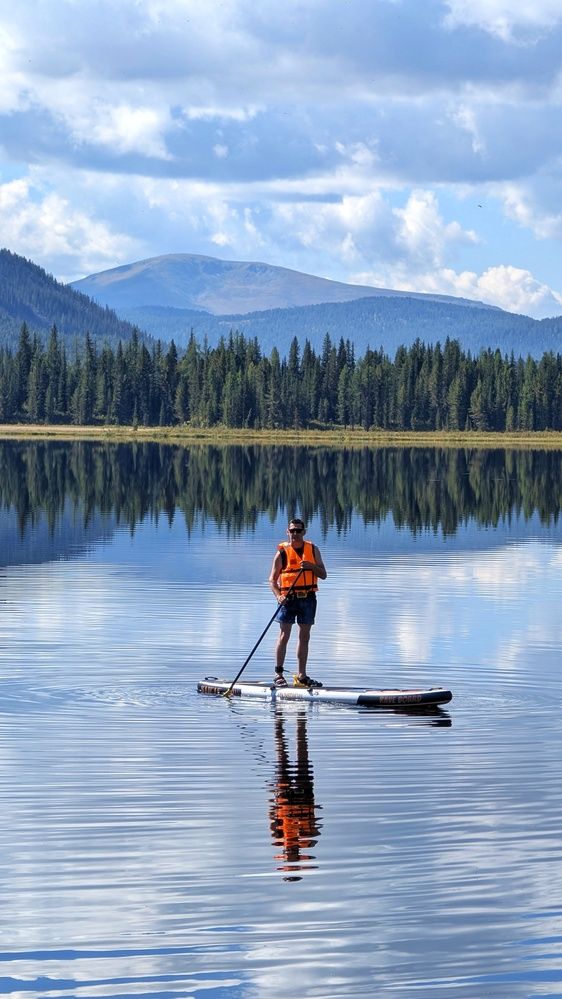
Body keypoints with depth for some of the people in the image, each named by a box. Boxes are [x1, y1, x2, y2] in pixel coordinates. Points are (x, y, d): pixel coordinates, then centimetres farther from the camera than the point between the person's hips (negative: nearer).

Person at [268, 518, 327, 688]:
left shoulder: (313, 549, 9)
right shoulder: (282, 552, -1)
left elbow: (323, 575, 6)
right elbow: (272, 579, -2)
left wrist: (311, 566, -13)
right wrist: (279, 596, -18)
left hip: (308, 598, 4)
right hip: (289, 598, -3)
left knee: (304, 637, 7)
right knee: (284, 636, -6)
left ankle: (301, 676, 12)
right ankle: (278, 674, -2)